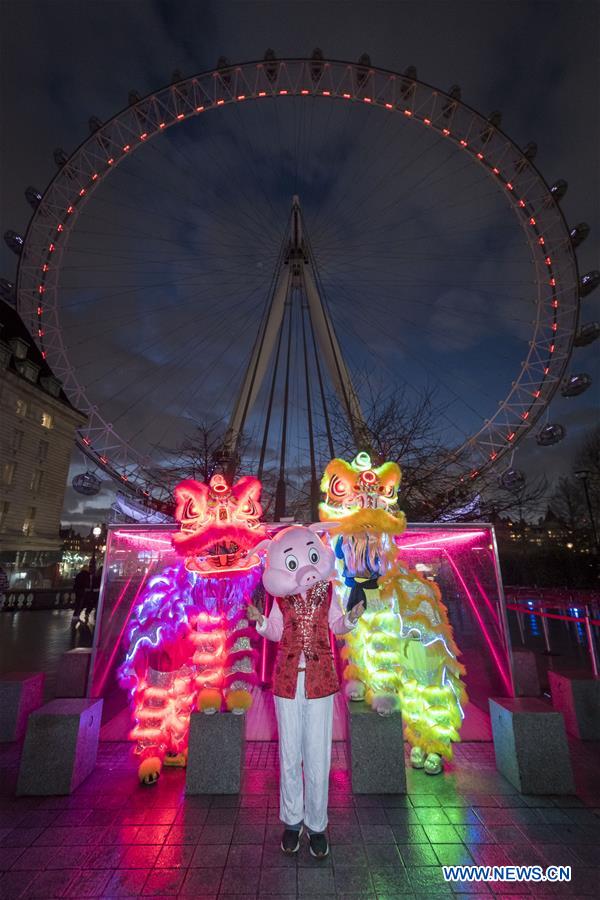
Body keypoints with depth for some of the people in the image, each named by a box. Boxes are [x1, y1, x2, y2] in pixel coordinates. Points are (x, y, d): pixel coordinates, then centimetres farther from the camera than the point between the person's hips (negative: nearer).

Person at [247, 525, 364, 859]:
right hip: (288, 680, 1)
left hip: (320, 680, 0)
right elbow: (276, 632, 0)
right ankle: (292, 820, 36)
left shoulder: (325, 593, -6)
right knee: (290, 754, 15)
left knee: (318, 755, 10)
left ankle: (317, 824, 31)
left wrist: (352, 617, -15)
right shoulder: (282, 598, -7)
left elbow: (336, 625, 4)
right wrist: (259, 620, -18)